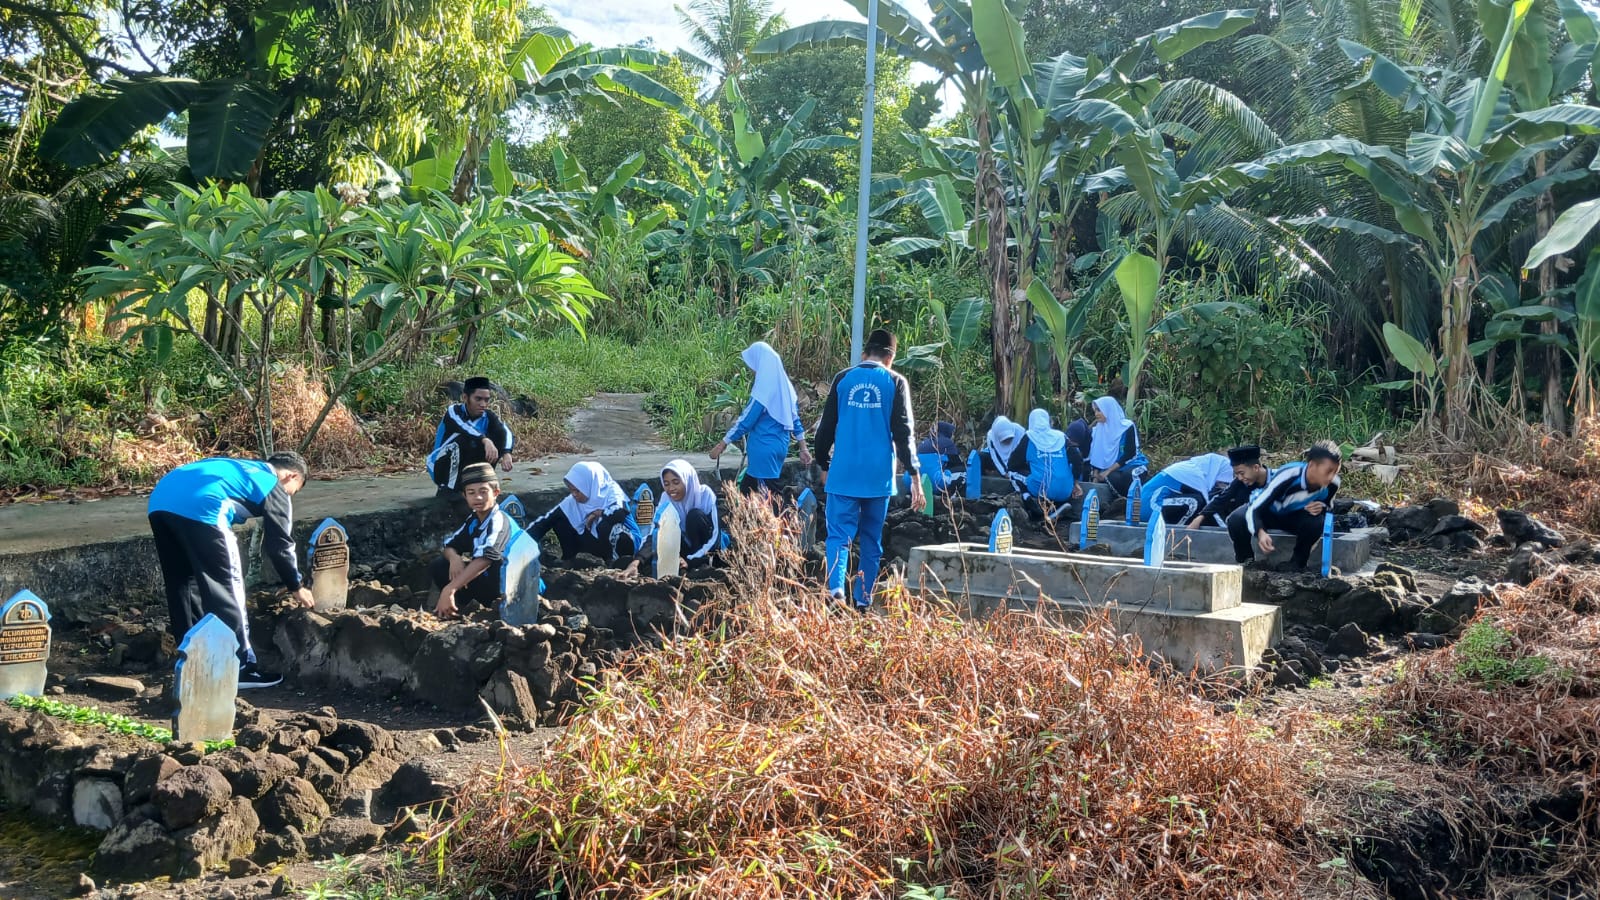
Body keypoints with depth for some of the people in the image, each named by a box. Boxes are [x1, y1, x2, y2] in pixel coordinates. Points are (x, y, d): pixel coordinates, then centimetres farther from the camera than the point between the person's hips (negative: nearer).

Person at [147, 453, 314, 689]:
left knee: (183, 587, 20)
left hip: (160, 499, 8)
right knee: (227, 589, 3)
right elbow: (280, 545, 18)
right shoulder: (275, 487, 16)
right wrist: (296, 587, 30)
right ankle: (240, 668, 8)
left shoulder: (244, 469, 36)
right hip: (200, 507, -8)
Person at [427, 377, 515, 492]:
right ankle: (450, 489, -25)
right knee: (464, 438, -31)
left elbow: (506, 432, -23)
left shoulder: (488, 416, -4)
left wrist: (506, 453, -45)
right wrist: (485, 440, -56)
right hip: (442, 468, -4)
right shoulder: (454, 411, -15)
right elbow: (463, 427, -38)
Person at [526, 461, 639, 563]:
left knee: (606, 524, -38)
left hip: (625, 543, -6)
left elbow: (619, 513, -44)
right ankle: (568, 559, 4)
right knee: (559, 519, -6)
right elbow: (546, 520, -10)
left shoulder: (611, 492, -23)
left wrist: (596, 514, -26)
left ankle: (613, 561, -15)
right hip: (600, 542, 6)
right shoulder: (573, 501, -9)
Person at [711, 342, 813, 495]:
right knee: (746, 488, 16)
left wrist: (722, 444, -8)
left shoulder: (764, 389, -17)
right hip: (780, 447, 9)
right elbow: (794, 418, 12)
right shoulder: (784, 385, 8)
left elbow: (746, 420, -15)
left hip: (764, 449, -8)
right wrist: (803, 449, 18)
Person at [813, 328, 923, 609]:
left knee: (839, 534, -1)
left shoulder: (843, 379, 4)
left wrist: (824, 465, 20)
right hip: (878, 477, 0)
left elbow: (826, 427, 7)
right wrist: (914, 475, -3)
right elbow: (903, 433, -4)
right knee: (872, 541, 11)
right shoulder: (895, 382, 1)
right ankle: (864, 602, 10)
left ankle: (836, 588, -24)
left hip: (843, 475, 0)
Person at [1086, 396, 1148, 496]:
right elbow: (1096, 456, 4)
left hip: (1132, 466, -4)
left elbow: (1129, 454, -14)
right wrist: (1095, 478, -10)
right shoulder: (1098, 430, 5)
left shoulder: (1127, 427, -9)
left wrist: (1108, 471, -18)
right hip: (1111, 470, 4)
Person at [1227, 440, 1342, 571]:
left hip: (1294, 515, 3)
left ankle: (1297, 565, -5)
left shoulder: (1333, 483, -25)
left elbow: (1327, 506, 0)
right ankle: (1245, 561, -3)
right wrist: (1260, 533, -59)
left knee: (1316, 523, -33)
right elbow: (1254, 510, -38)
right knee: (1236, 520, -34)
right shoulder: (1287, 476, -39)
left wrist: (1321, 509, -27)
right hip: (1268, 510, -3)